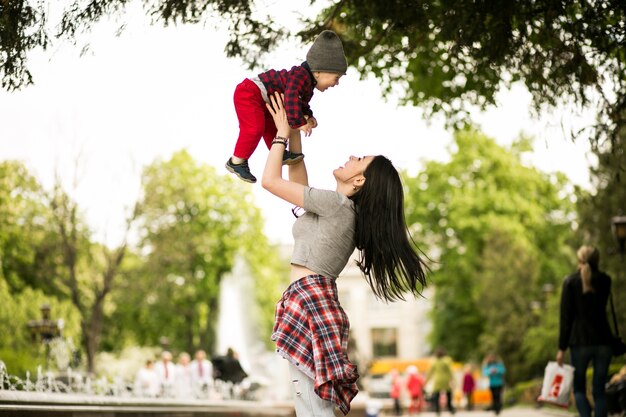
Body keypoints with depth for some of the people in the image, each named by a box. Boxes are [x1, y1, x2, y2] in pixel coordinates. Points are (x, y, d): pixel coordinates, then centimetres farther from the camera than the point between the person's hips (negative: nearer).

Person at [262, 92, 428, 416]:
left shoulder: (335, 202, -8)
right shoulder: (346, 210, 18)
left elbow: (270, 181, -6)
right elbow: (297, 182, 30)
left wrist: (282, 134, 7)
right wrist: (294, 134, 25)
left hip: (307, 298, -9)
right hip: (317, 301, 9)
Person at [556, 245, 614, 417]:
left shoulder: (570, 282, -2)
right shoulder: (605, 280, 6)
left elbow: (566, 317, -5)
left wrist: (562, 348, -3)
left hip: (580, 341, -2)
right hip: (603, 340, 2)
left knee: (579, 388, 9)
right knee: (599, 390, 7)